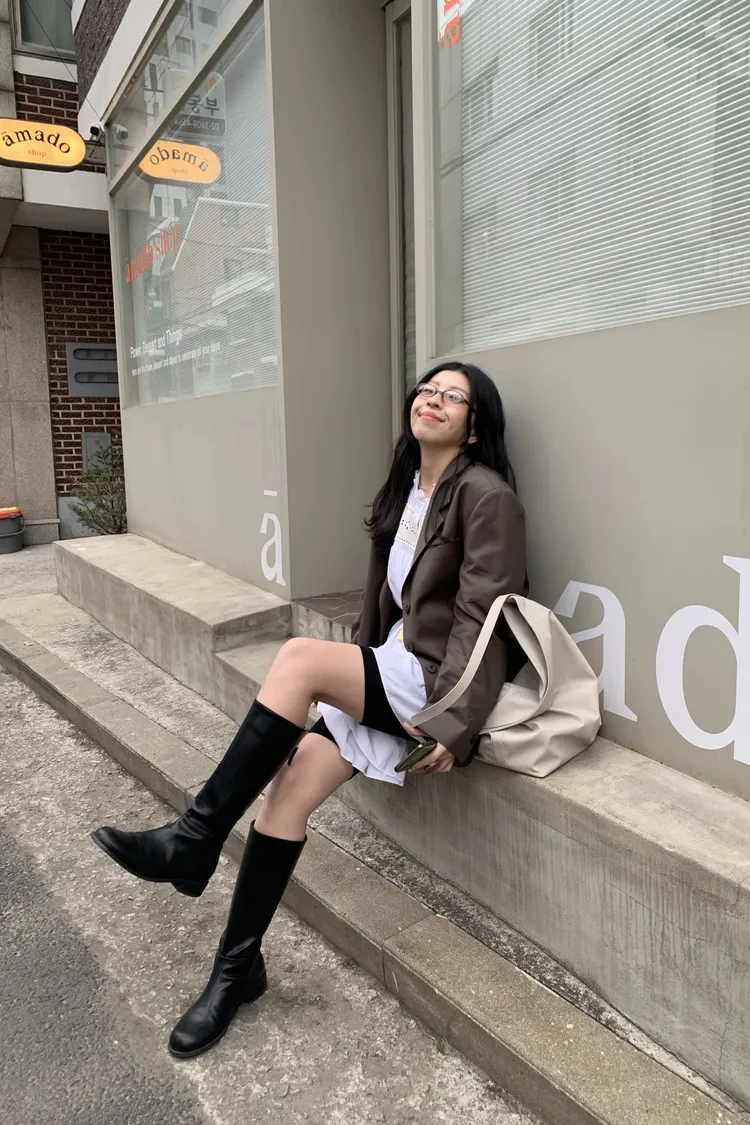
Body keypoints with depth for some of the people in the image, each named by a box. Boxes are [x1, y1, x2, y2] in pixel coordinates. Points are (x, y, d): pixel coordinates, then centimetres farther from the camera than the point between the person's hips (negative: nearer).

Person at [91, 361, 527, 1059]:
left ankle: (194, 840, -16)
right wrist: (355, 670, 10)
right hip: (389, 673, 7)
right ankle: (238, 965, 10)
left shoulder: (485, 495, -11)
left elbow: (482, 618, -16)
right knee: (286, 789, -8)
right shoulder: (405, 487, 13)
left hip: (439, 685, -7)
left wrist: (452, 727, -21)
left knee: (299, 657, -29)